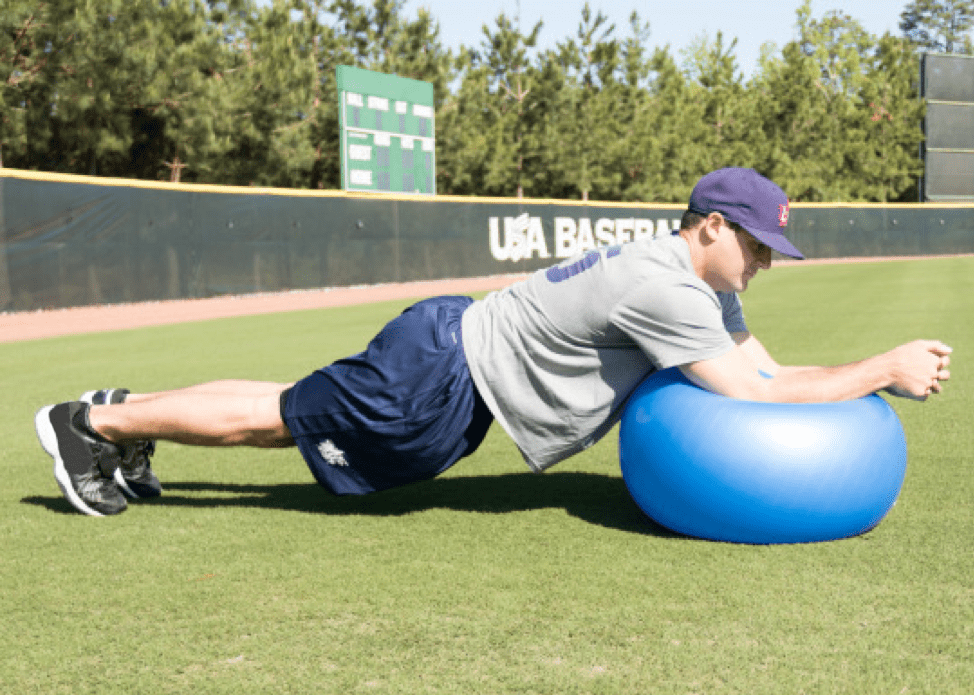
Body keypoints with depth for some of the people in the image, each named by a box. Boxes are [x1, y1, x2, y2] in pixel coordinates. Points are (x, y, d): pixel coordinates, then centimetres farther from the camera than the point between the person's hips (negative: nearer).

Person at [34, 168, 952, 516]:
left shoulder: (696, 285, 4)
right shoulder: (661, 290, -27)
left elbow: (764, 368, 6)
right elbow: (752, 399, -30)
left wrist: (883, 374, -5)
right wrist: (884, 368, -24)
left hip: (457, 364, 9)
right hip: (435, 379, -9)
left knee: (293, 419, 20)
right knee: (276, 417, 4)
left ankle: (122, 418, 33)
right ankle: (91, 421, 19)